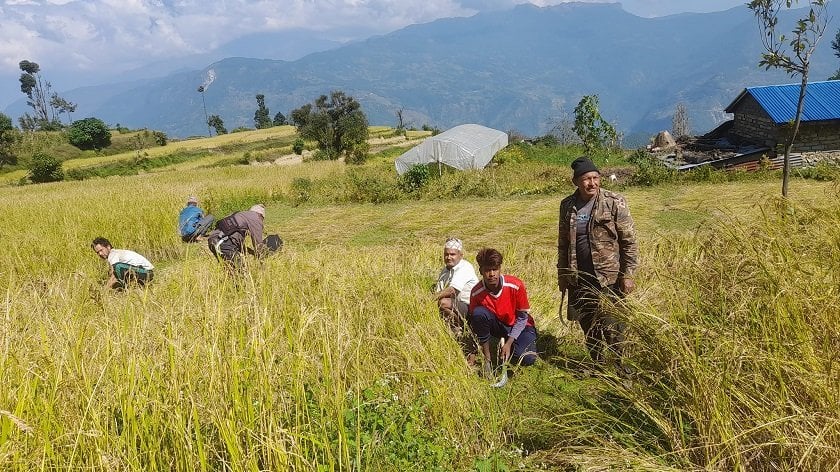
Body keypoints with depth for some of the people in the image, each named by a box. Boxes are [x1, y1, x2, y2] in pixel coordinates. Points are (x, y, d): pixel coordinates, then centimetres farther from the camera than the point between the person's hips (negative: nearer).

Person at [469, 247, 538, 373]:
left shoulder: (516, 286, -25)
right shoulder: (476, 293, -20)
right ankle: (486, 358, -15)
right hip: (497, 326, 1)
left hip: (518, 326, -1)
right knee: (479, 313, -31)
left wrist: (509, 343, -20)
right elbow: (475, 323, -12)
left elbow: (523, 317, -14)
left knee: (527, 358, -30)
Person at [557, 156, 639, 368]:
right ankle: (597, 364, 32)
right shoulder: (567, 206, 4)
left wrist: (627, 274, -11)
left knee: (612, 326, -1)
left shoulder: (614, 203, -8)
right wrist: (562, 275, 14)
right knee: (588, 325, 15)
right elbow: (563, 243, 14)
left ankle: (618, 366, 18)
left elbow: (629, 241, -7)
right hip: (579, 278, 4)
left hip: (609, 277, -4)